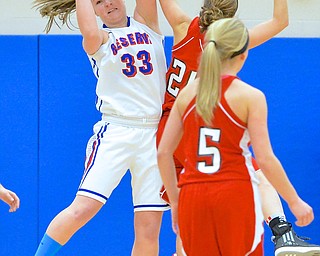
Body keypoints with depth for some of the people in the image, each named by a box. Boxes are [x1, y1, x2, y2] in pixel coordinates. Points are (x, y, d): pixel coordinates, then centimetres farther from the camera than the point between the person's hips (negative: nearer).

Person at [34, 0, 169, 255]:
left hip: (155, 134, 3)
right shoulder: (100, 39, 4)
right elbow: (90, 33, -20)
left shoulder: (146, 24, 14)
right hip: (115, 132, -3)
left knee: (149, 227, 0)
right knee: (82, 208, -17)